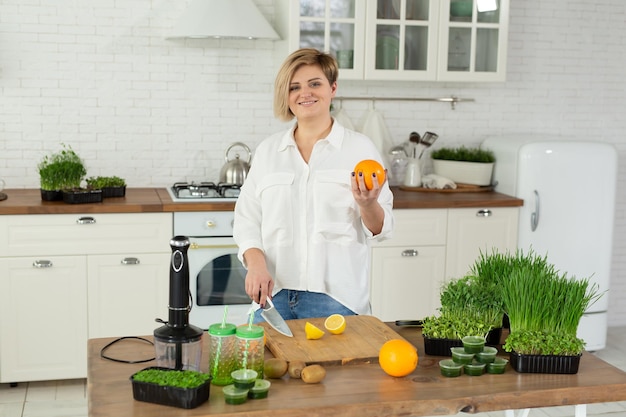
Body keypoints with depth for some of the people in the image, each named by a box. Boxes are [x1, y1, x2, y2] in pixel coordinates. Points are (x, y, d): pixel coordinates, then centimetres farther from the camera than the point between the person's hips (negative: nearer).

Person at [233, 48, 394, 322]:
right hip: (273, 293, 3)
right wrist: (255, 262, -8)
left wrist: (368, 204, -20)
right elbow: (246, 217, 10)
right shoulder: (267, 150, 11)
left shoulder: (360, 148, 2)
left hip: (336, 298, -2)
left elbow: (381, 229, 2)